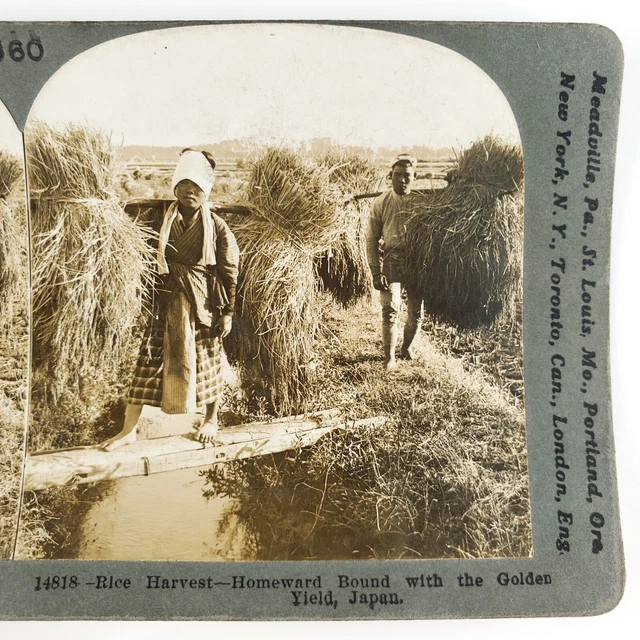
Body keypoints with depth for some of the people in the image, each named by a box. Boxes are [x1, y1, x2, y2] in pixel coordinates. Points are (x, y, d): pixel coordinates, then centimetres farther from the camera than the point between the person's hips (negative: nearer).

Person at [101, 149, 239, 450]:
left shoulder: (217, 227, -6)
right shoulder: (164, 222, 1)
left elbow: (229, 272, -4)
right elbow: (152, 262, 8)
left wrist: (227, 312, -4)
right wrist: (151, 302, 6)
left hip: (203, 305, -2)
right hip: (167, 302, 2)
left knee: (206, 360, 11)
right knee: (149, 359, 1)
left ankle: (211, 419, 33)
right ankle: (129, 429, 10)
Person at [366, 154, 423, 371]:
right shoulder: (381, 203, -3)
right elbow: (372, 239, -1)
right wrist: (376, 272, -7)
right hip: (392, 260, -1)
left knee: (416, 311, 9)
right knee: (390, 310, -9)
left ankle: (407, 347, 34)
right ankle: (389, 356, 6)